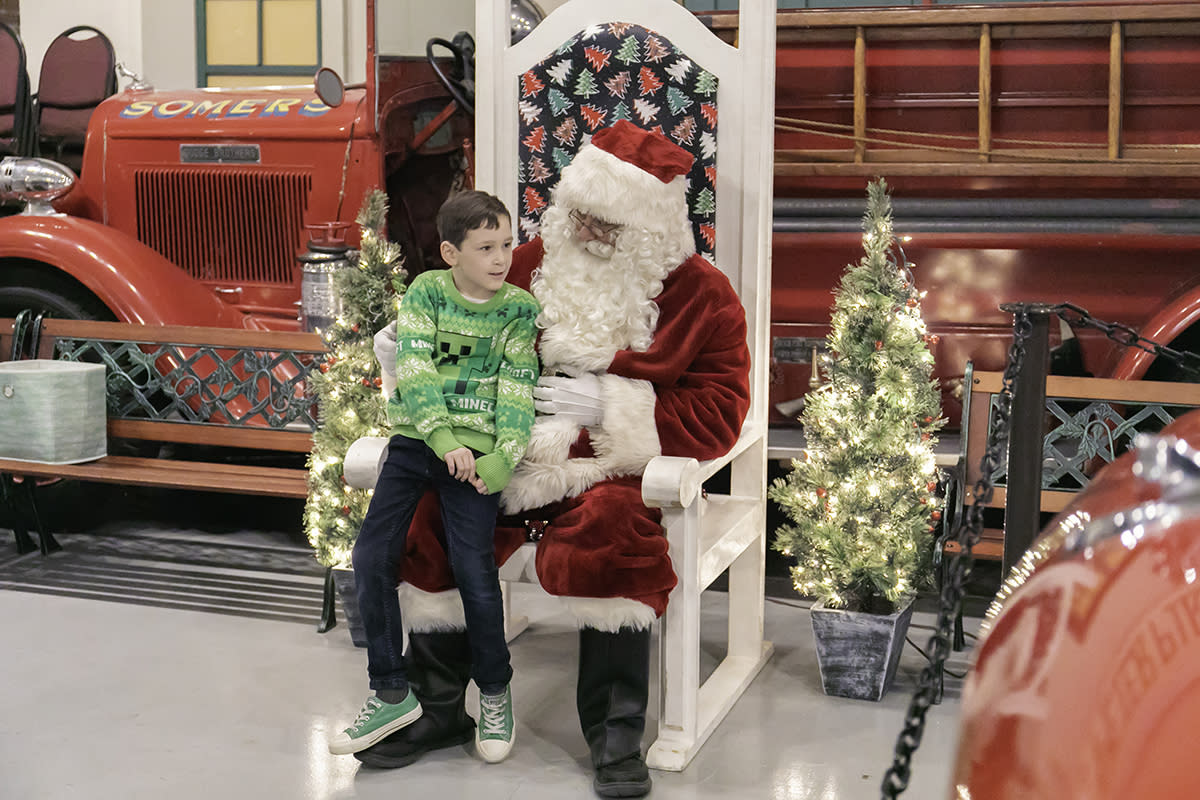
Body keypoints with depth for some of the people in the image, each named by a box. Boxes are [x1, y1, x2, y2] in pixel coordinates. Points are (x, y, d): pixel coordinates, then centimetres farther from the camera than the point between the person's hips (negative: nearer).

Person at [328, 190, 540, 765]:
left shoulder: (519, 310, 2)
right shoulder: (426, 292, 3)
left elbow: (517, 392, -5)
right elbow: (413, 370, -8)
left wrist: (501, 459, -17)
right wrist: (442, 437, -19)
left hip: (474, 448, -2)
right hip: (414, 438, 2)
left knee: (474, 568, -10)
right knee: (371, 555, -3)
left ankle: (495, 693, 14)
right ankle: (391, 692, 12)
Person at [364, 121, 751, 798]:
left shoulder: (701, 295, 0)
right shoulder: (535, 263, 12)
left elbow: (719, 414, -5)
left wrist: (612, 406, -13)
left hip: (611, 473, -4)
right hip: (508, 457, 4)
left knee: (613, 536, -36)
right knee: (429, 519, -19)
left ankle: (616, 737, -18)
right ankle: (439, 710, 0)